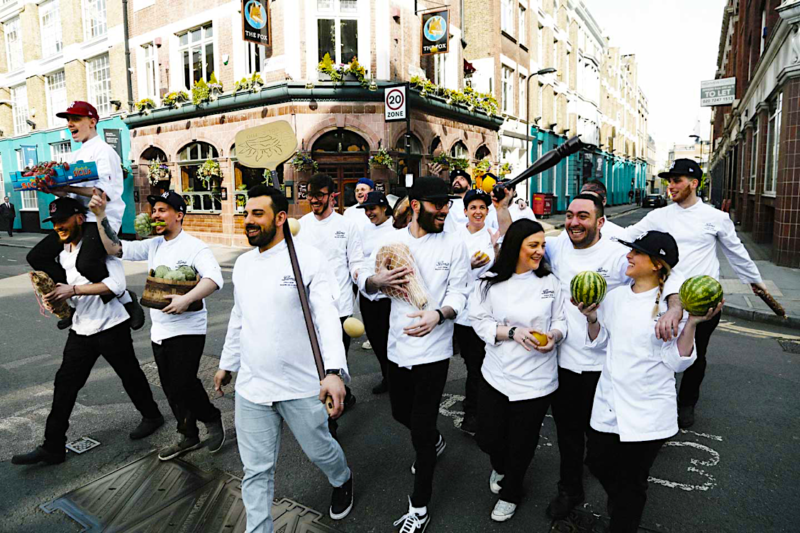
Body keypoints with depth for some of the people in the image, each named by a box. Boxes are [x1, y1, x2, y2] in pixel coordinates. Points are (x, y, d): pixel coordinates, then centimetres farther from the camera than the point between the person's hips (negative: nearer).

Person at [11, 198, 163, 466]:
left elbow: (117, 283, -26)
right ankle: (53, 446, 15)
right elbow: (71, 289, 20)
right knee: (65, 383, 6)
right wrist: (56, 297, -2)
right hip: (81, 328, 7)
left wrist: (72, 290, -28)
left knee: (130, 374, 10)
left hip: (111, 326, -7)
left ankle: (151, 416, 32)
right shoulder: (63, 254, 11)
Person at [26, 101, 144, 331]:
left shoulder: (103, 150, -5)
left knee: (86, 263, -32)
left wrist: (67, 188, -23)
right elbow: (70, 192, 19)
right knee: (37, 256, 5)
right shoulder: (74, 156, 21)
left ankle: (126, 299, -11)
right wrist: (56, 190, -1)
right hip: (78, 218, 9)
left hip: (102, 219, -9)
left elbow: (105, 191, -18)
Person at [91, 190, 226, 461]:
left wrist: (186, 299, -37)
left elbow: (215, 278, -27)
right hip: (159, 331, 8)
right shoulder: (153, 245, 10)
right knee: (171, 389, 14)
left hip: (187, 330, -8)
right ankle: (188, 436, 30)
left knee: (183, 386, -10)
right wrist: (100, 216, -3)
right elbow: (115, 248, 7)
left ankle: (213, 419, 18)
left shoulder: (194, 246, -13)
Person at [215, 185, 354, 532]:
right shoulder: (242, 263, 7)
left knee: (319, 450, 17)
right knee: (256, 470, 12)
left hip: (302, 386, -4)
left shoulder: (309, 259, -13)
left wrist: (335, 370, -36)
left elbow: (327, 315, -23)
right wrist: (227, 364, 25)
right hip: (251, 387, 5)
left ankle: (342, 481, 50)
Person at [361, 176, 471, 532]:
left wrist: (438, 314, -30)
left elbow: (459, 293, -9)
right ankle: (434, 442, 56)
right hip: (398, 344, 4)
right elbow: (366, 282, 5)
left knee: (421, 427, 2)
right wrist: (378, 280, -19)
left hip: (433, 349, -4)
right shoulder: (391, 240, 1)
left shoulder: (454, 245, -6)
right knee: (401, 412, 23)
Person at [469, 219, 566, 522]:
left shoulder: (550, 282, -3)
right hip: (497, 375, 0)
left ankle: (510, 493, 44)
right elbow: (480, 323, -5)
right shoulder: (490, 282, -7)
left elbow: (561, 321, 5)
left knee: (522, 445, 13)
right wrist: (513, 331, -19)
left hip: (536, 380, 0)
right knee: (488, 438, 11)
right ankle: (500, 467, 50)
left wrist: (554, 336, -16)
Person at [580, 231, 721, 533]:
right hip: (608, 404, 5)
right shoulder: (615, 296, 1)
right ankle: (617, 501, 52)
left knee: (631, 485, 10)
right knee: (598, 463, 19)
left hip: (647, 413, -4)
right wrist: (592, 318, -6)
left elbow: (677, 362, -12)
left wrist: (692, 323, -22)